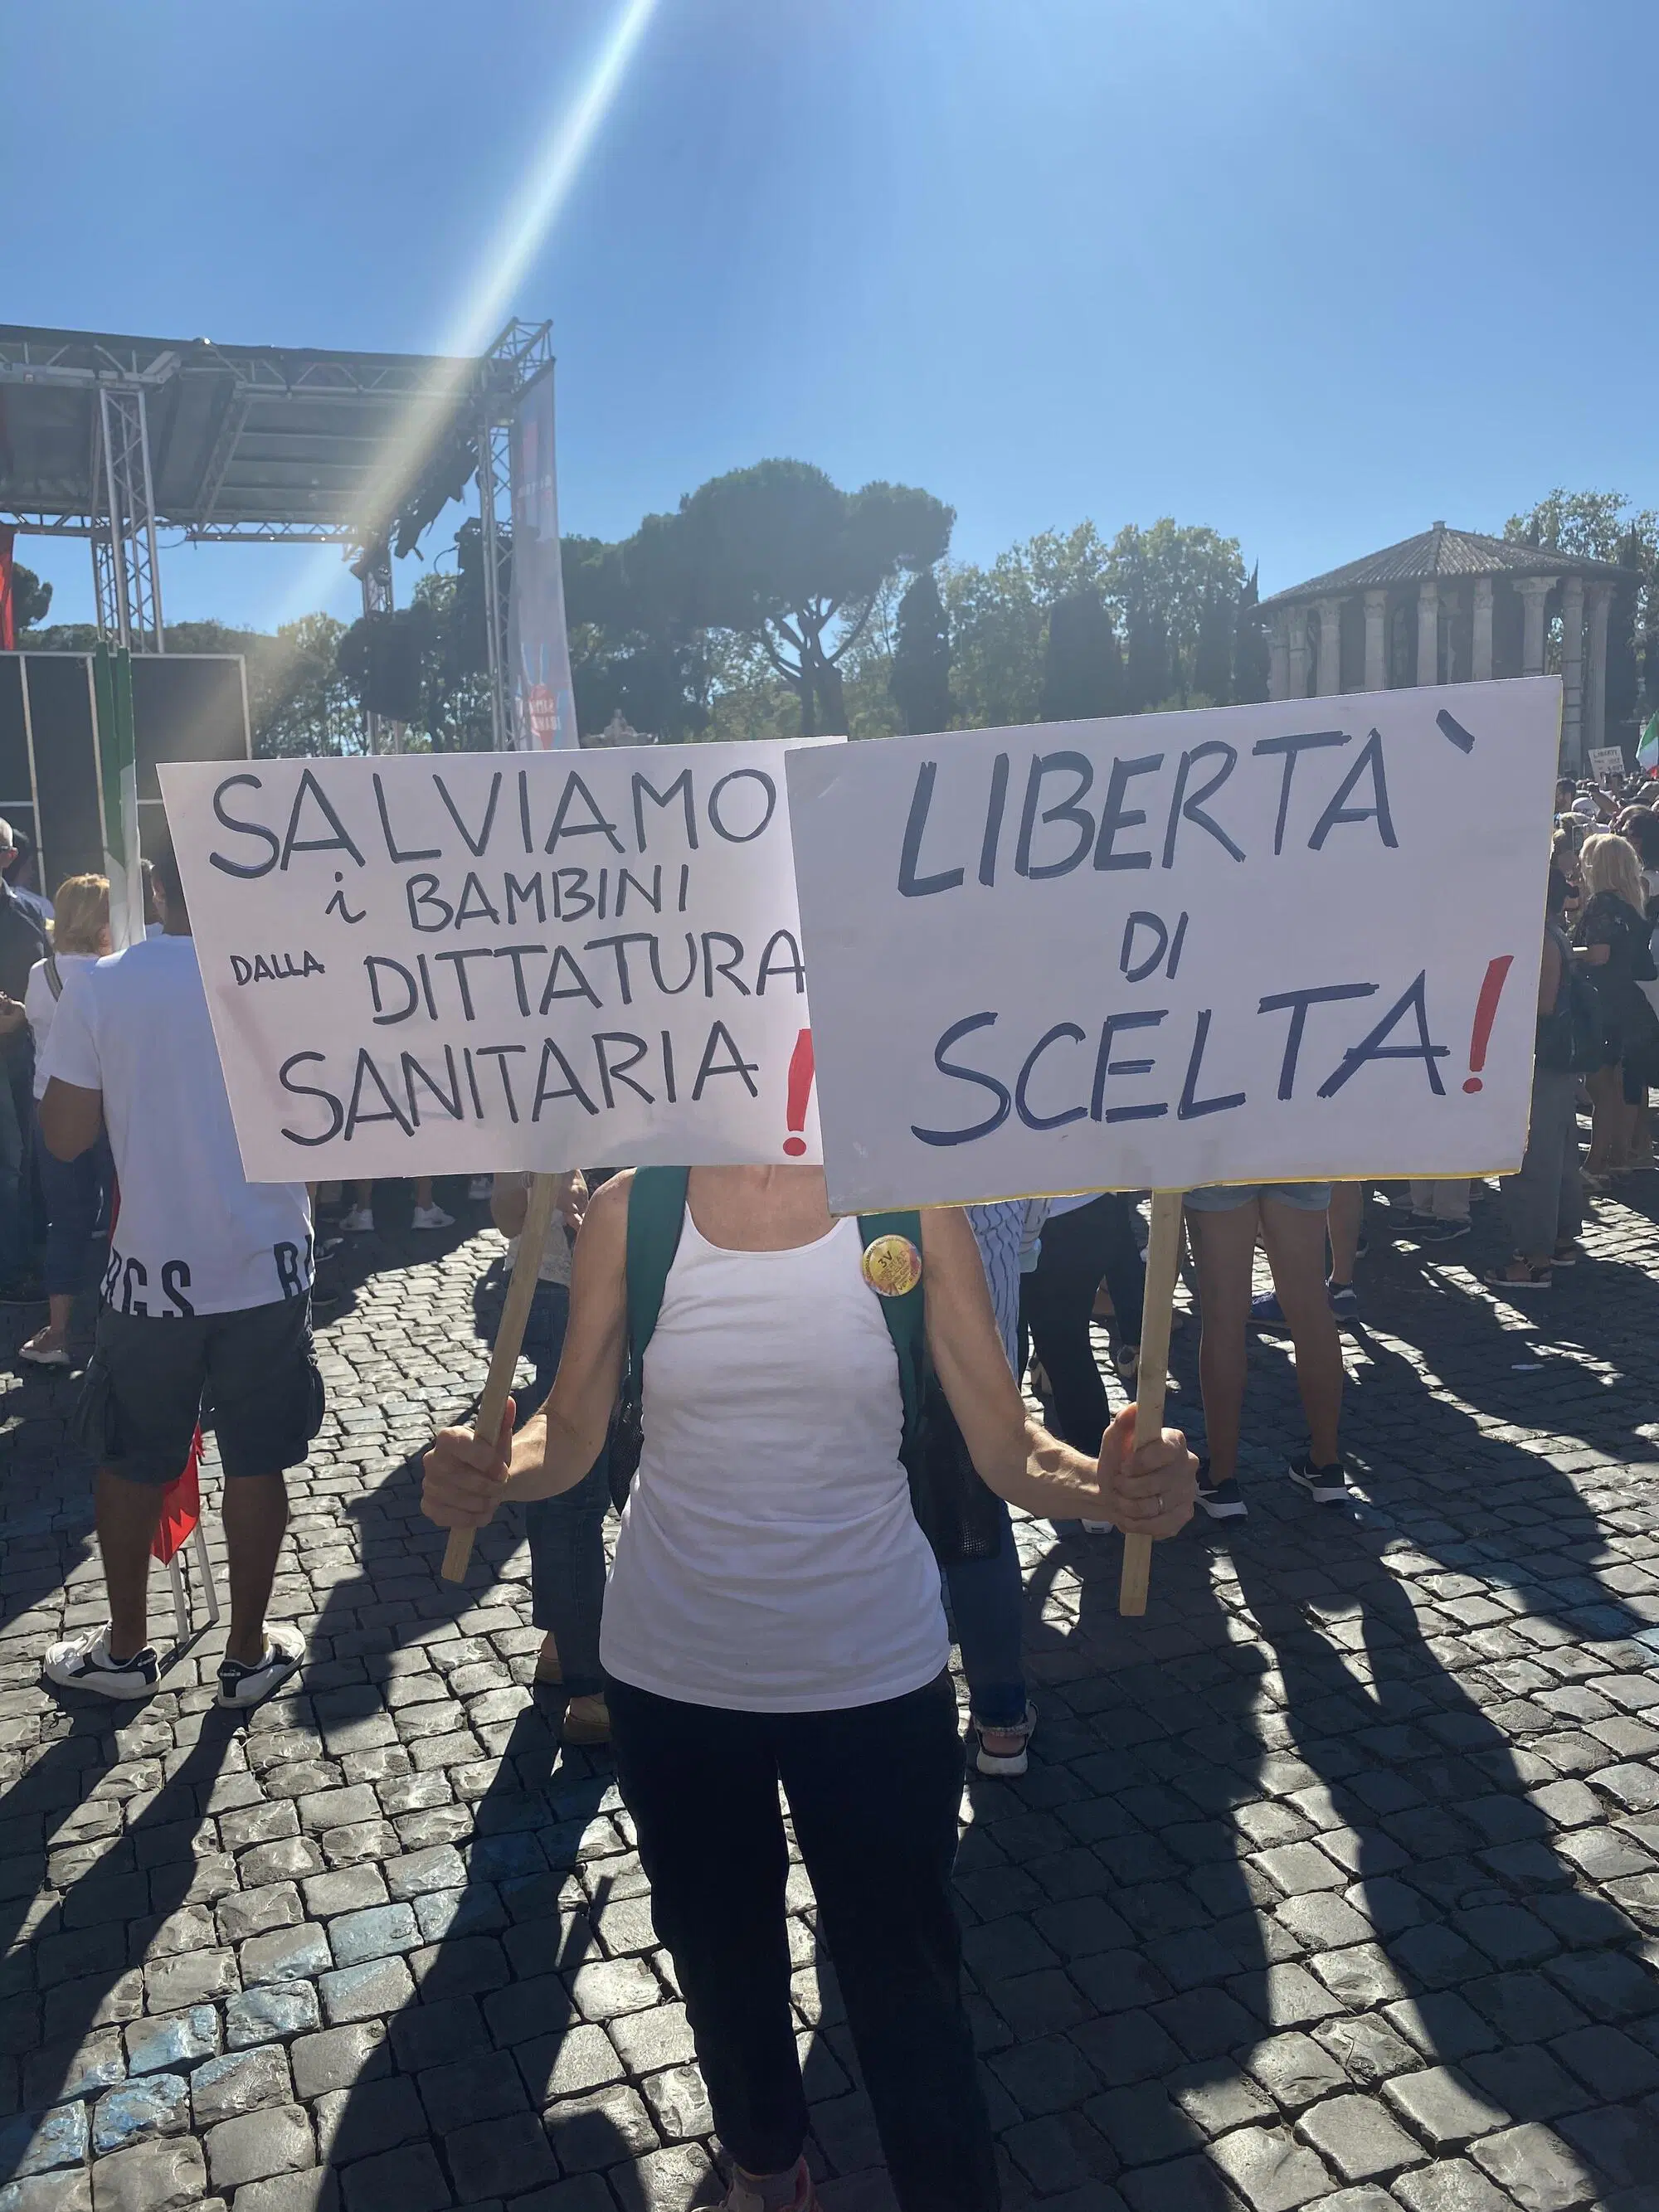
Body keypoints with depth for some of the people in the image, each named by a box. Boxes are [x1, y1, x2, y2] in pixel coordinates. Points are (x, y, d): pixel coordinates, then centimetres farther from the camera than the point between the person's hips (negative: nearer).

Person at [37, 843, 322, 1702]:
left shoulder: (99, 988, -11)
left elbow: (65, 1137, -5)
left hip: (152, 1272, 0)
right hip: (268, 1271, 0)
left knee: (132, 1466, 19)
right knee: (256, 1465, 14)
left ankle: (125, 1648, 34)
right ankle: (248, 1653, 27)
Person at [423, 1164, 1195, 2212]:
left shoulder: (912, 1206, -13)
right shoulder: (632, 1212, -11)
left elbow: (1008, 1447, -12)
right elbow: (569, 1437, -6)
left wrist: (1110, 1483, -33)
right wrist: (489, 1471, -28)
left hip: (875, 1672, -2)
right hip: (674, 1676, 2)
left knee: (905, 1984, 11)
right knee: (722, 1956, 24)